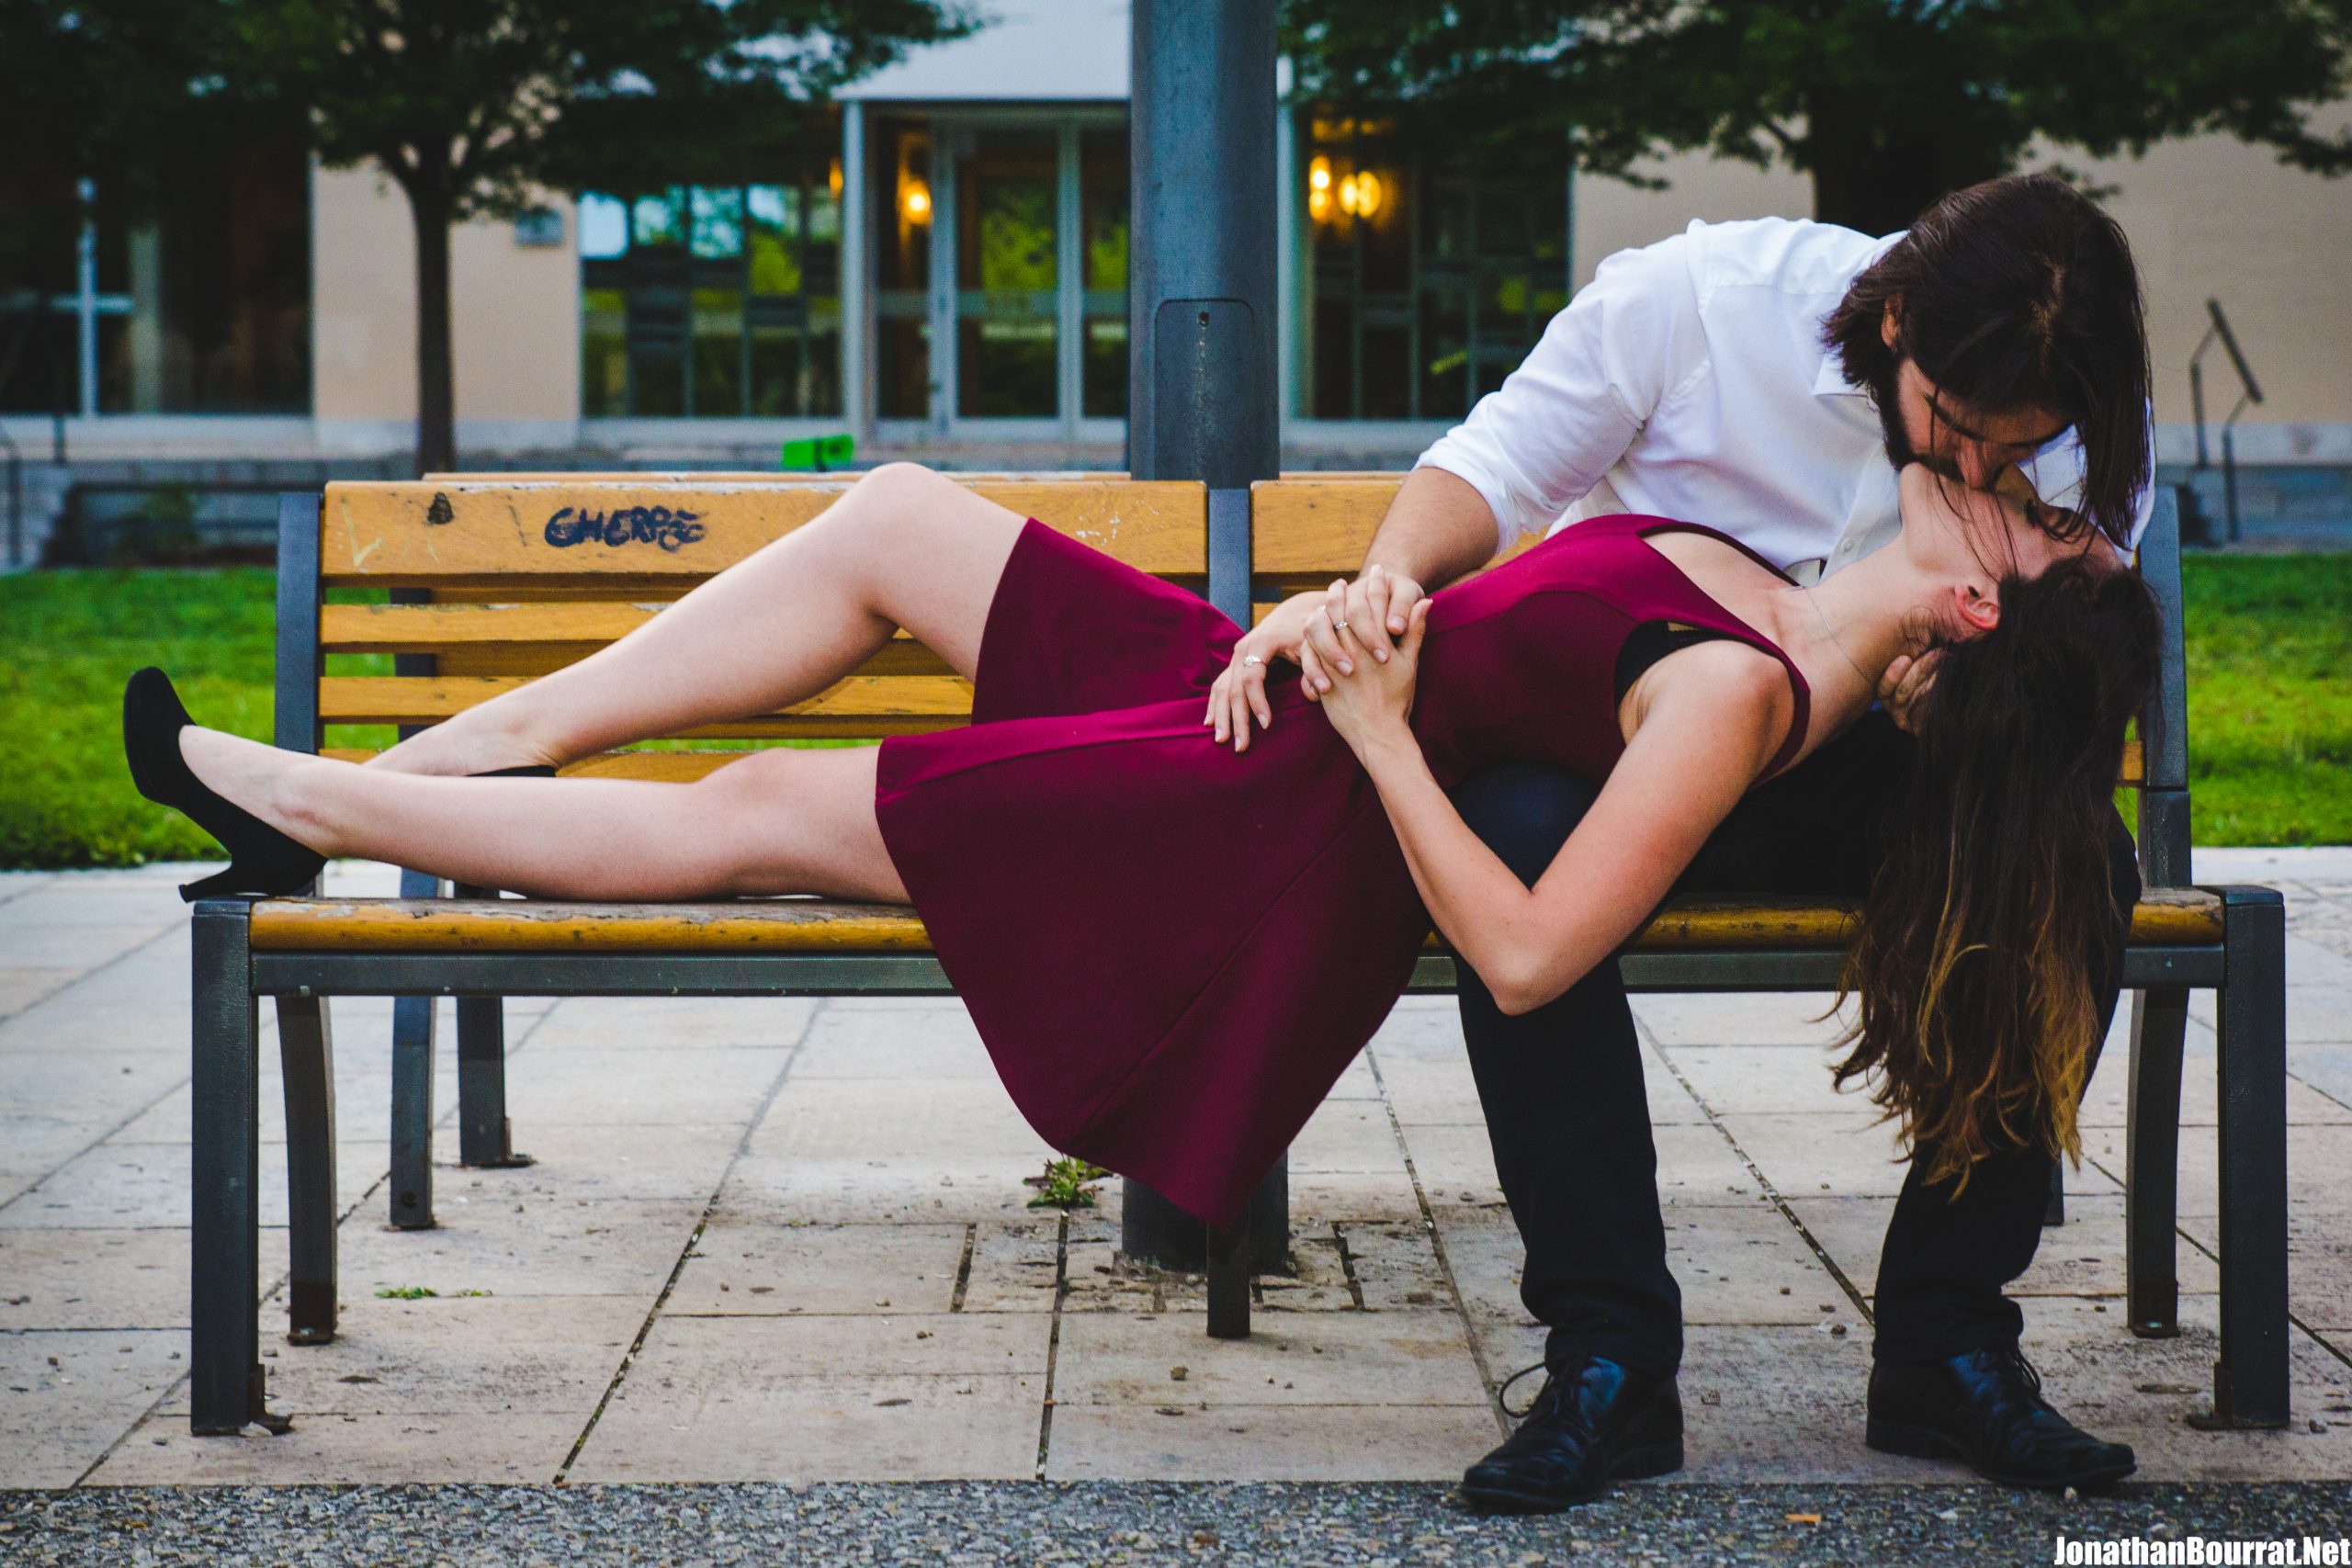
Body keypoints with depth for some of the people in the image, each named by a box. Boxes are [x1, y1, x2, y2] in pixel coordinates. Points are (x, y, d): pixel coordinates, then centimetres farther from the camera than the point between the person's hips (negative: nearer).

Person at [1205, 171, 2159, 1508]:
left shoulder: (2091, 447, -11)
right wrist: (1383, 582, -32)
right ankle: (1608, 1338, -26)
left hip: (1856, 768, 2)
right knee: (1517, 835, -37)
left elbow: (2059, 712, -6)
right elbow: (1498, 463, -12)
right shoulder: (1702, 296, -19)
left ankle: (1942, 1341, -14)